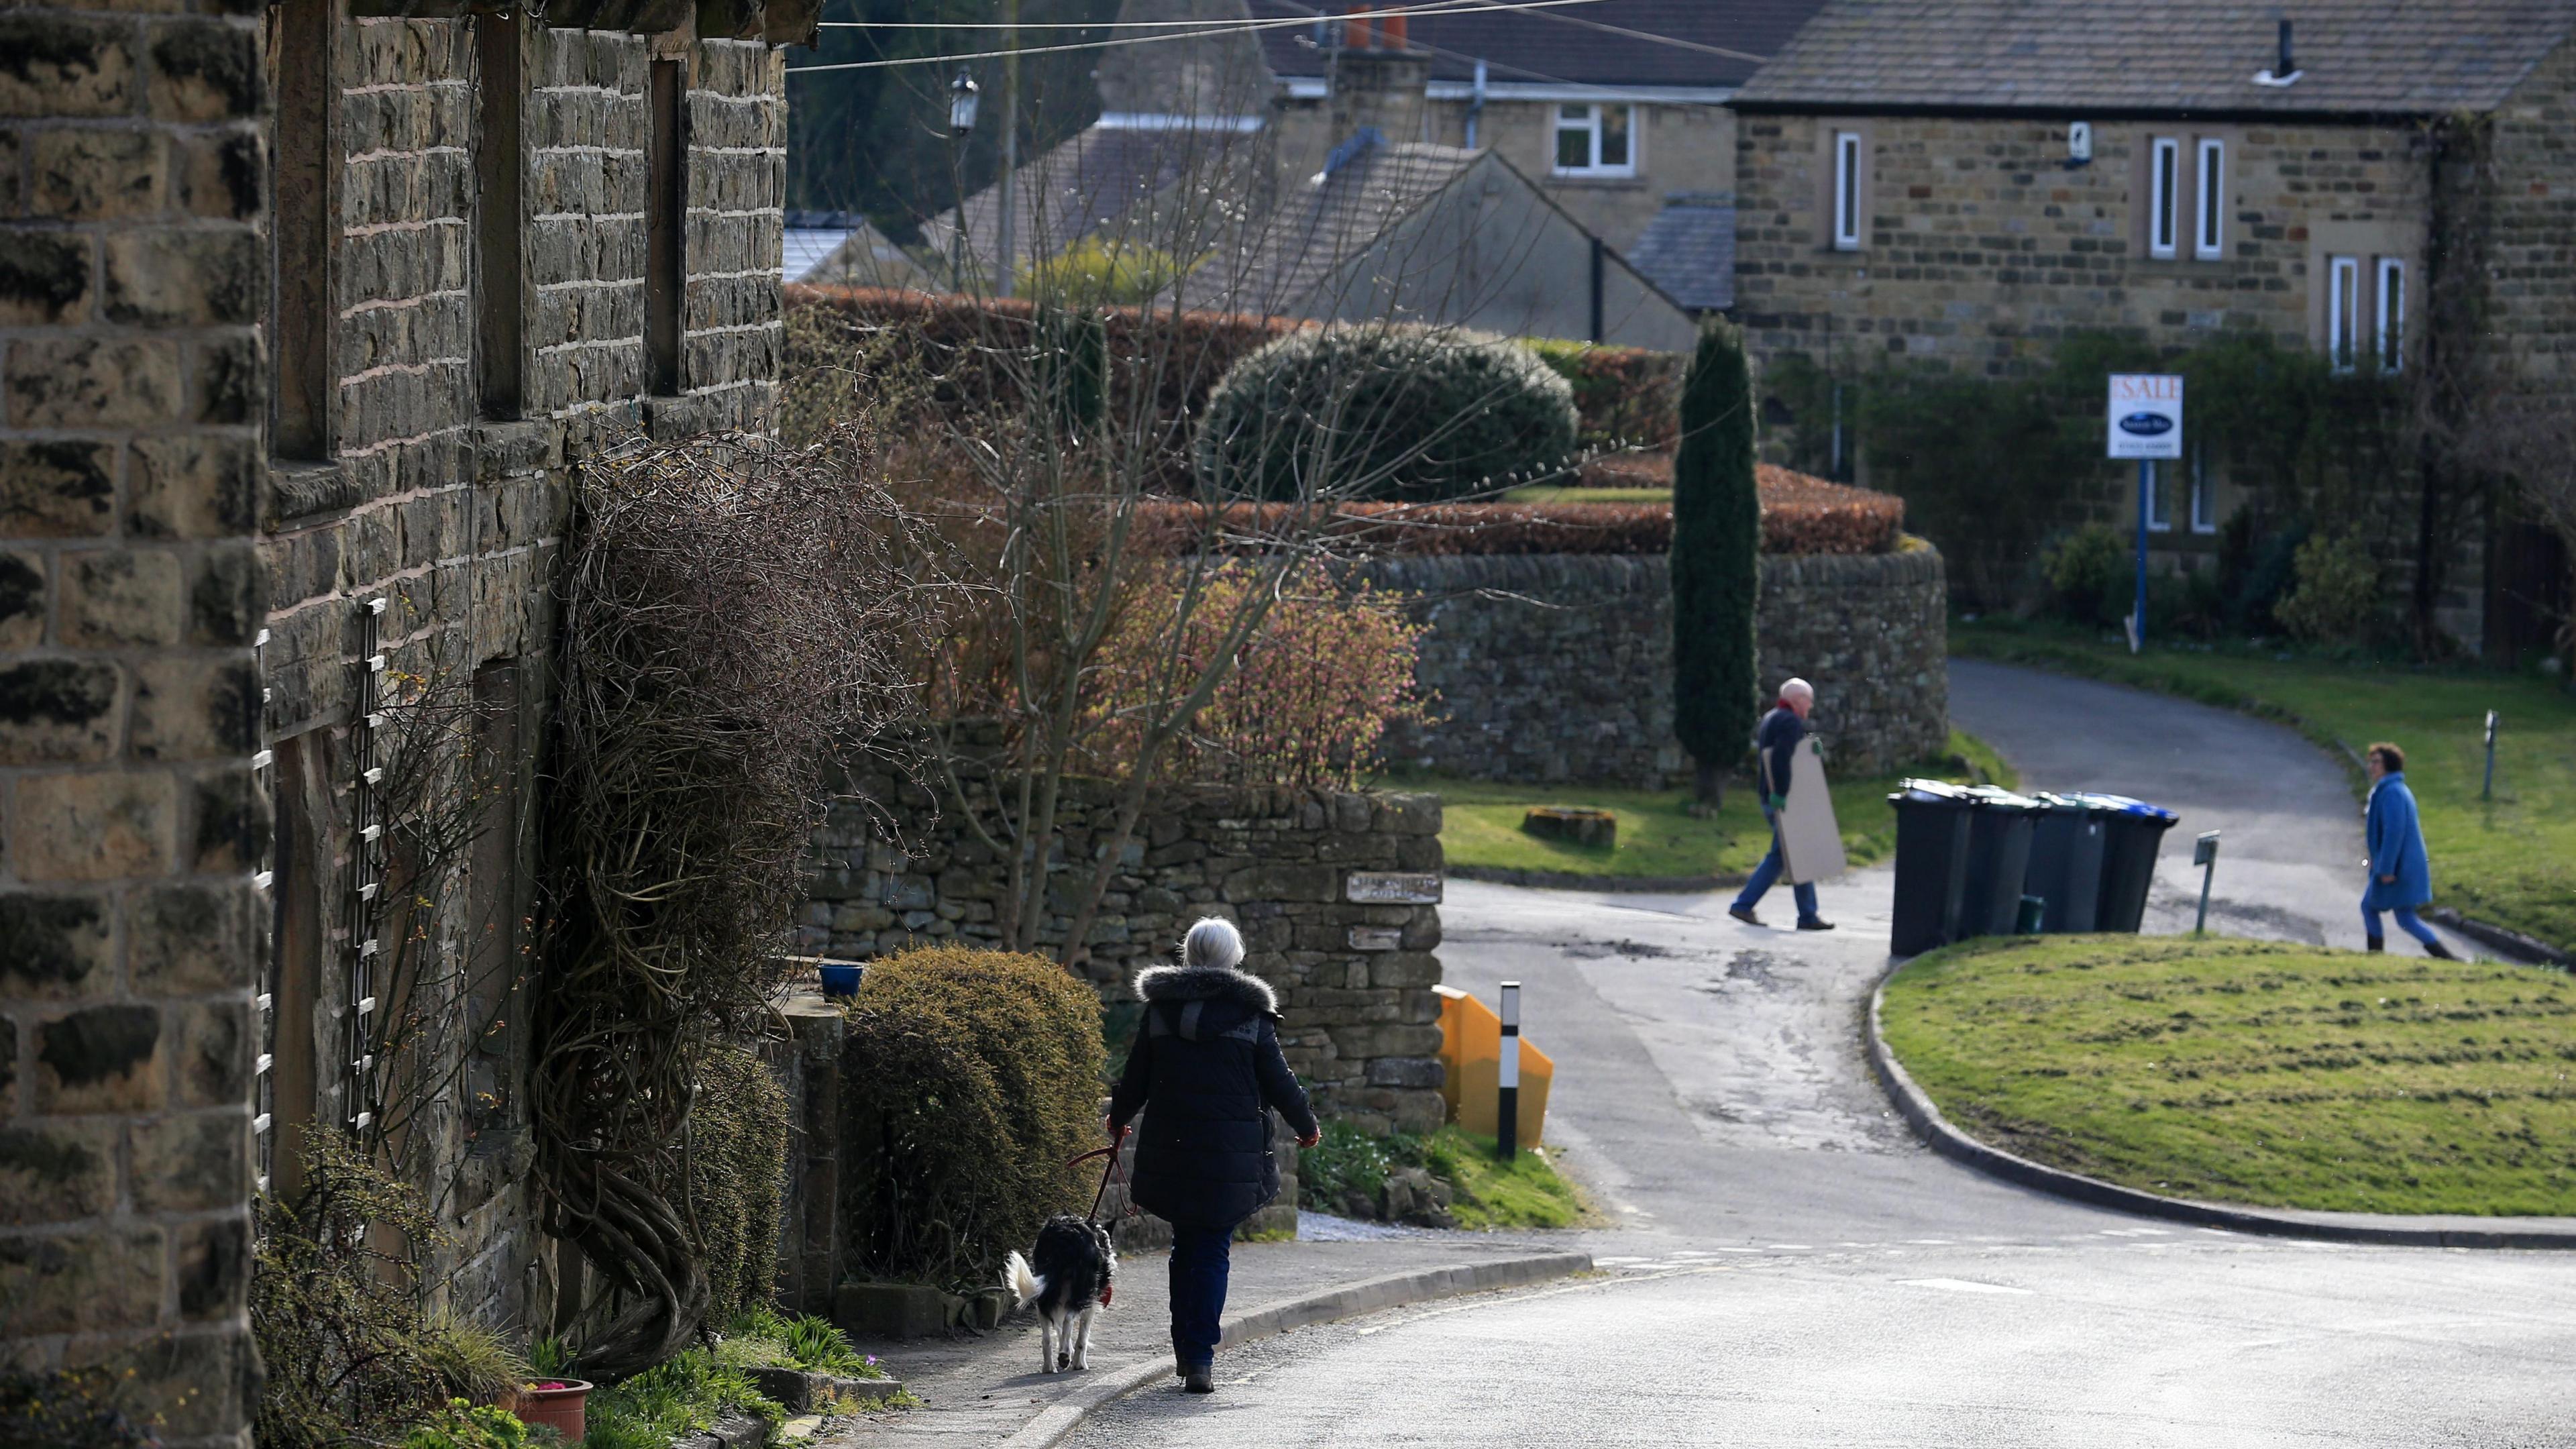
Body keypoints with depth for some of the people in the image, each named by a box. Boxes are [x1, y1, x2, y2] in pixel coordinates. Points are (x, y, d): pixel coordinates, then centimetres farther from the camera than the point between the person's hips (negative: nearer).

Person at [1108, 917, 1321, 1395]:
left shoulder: (1160, 1010, 2)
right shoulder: (1251, 1015, -4)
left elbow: (1136, 1077, 8)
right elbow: (1278, 1082, 1)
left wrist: (1118, 1118, 29)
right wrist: (1307, 1127, 19)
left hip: (1169, 1150, 2)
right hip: (1230, 1154, -2)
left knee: (1185, 1245, 18)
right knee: (1211, 1252, 1)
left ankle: (1185, 1349, 21)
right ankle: (1199, 1359, -7)